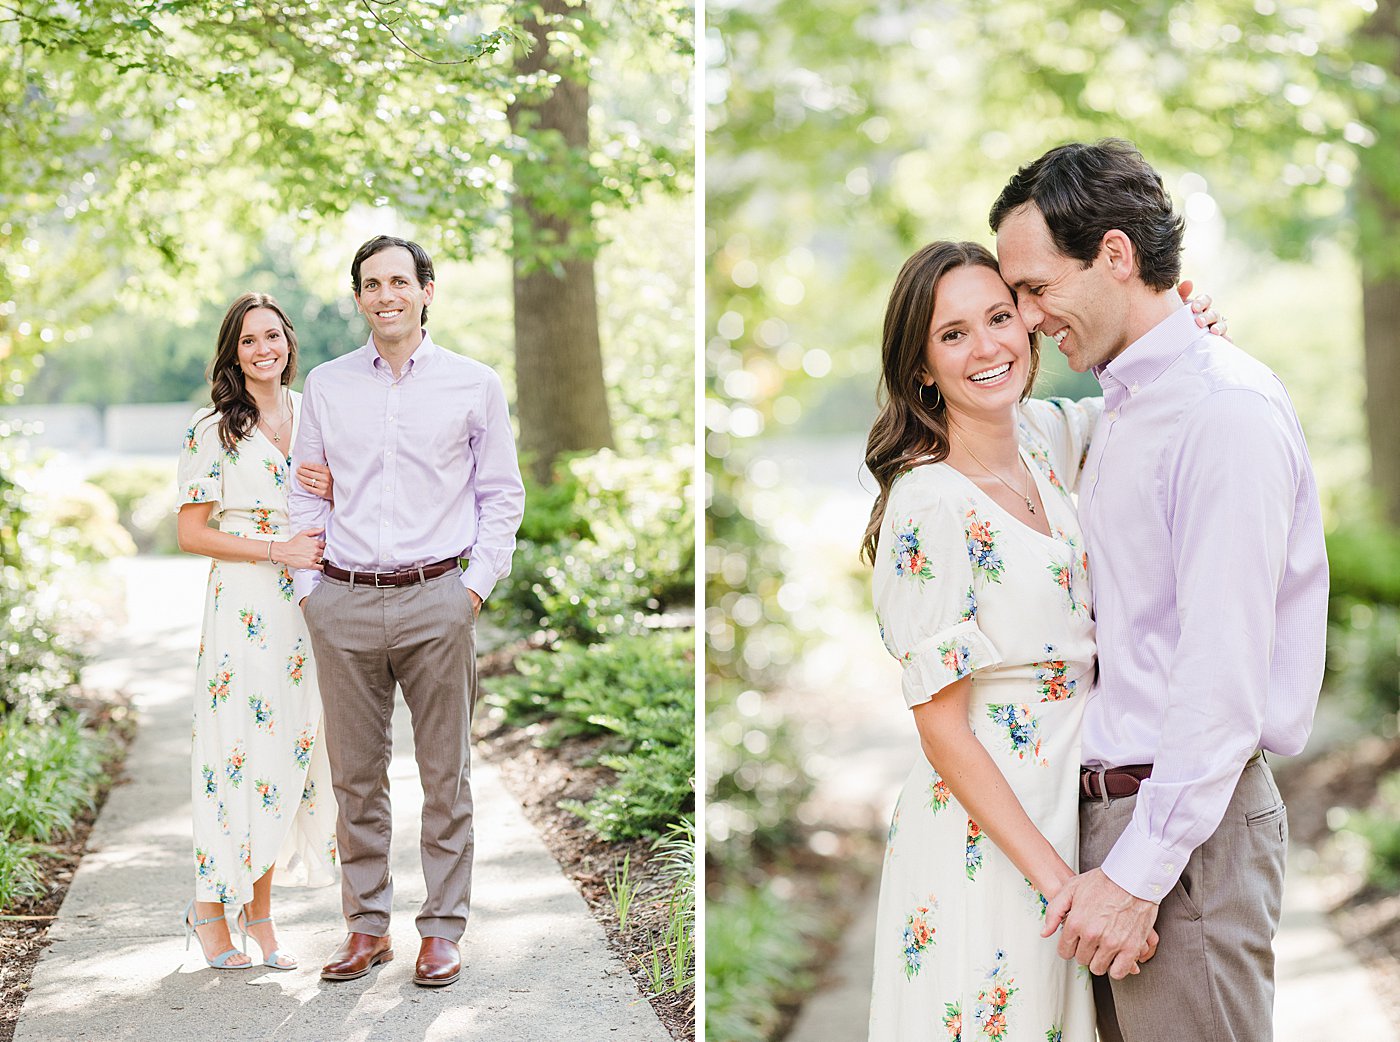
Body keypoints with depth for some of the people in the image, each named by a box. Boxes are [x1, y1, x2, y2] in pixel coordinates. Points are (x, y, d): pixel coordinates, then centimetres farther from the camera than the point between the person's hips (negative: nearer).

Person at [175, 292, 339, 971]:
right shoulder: (212, 430, -2)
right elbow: (192, 533, -5)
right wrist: (277, 549, -14)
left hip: (309, 608, 4)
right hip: (242, 609, -4)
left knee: (291, 750, 5)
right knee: (239, 750, -4)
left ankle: (258, 909, 15)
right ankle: (209, 907, 11)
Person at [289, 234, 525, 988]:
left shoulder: (474, 384, 5)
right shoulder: (326, 384, 10)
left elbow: (502, 493, 7)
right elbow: (305, 493, 15)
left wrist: (478, 583, -2)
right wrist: (306, 583, 6)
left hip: (437, 599, -2)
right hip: (343, 602, 2)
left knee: (445, 771, 2)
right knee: (355, 773, 6)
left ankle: (443, 930, 12)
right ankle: (367, 926, 18)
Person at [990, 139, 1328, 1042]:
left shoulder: (1228, 408, -15)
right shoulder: (1120, 409, 16)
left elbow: (1224, 672, -20)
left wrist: (1140, 871, -20)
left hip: (1189, 829, -9)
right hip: (1111, 800, 9)